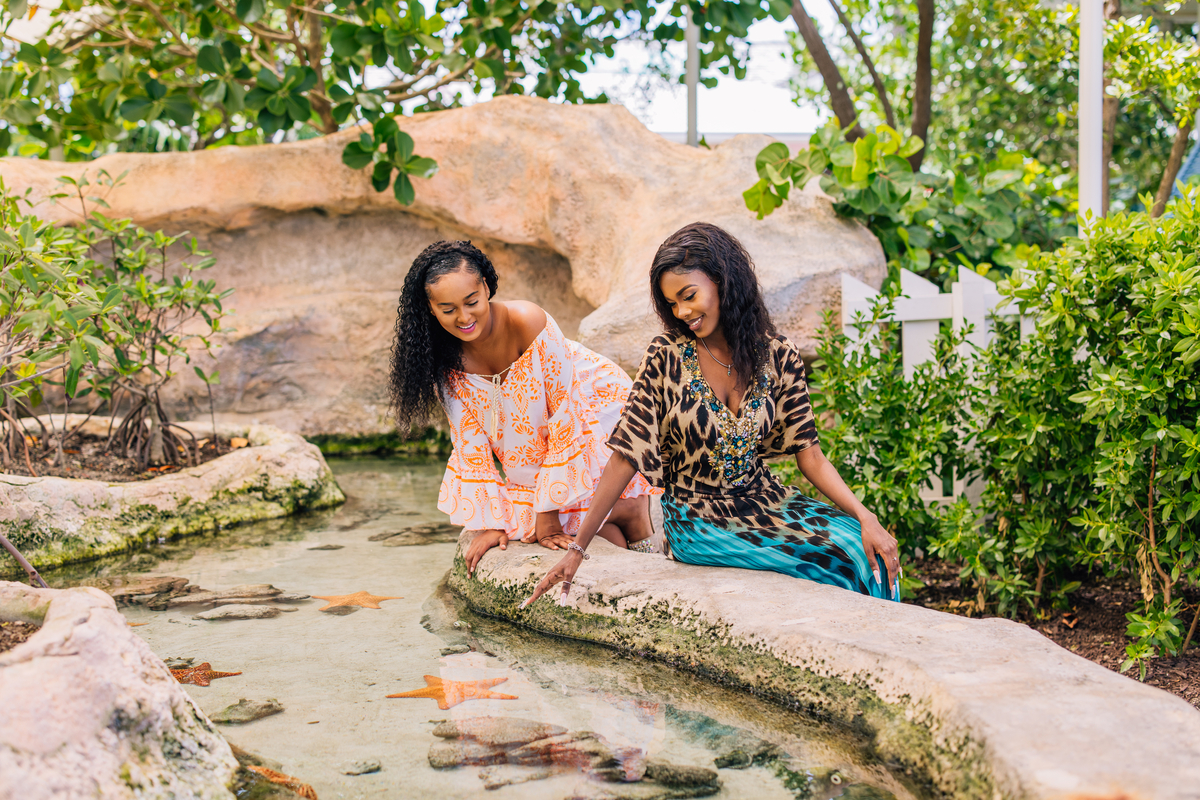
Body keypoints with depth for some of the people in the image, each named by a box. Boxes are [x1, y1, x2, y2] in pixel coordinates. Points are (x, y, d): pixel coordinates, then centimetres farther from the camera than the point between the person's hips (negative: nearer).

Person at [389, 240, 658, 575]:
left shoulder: (529, 322, -30)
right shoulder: (445, 355, -15)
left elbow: (567, 411, -26)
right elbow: (470, 437, -8)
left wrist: (549, 511, -25)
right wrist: (492, 521, -14)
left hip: (595, 406, -4)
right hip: (534, 436, 4)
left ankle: (634, 507, 6)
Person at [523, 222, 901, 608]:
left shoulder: (779, 357, -2)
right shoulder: (666, 357, -9)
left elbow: (809, 454, -2)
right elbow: (626, 457, -10)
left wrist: (865, 517, -17)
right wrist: (577, 549, -13)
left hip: (764, 501, 4)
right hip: (698, 520, -3)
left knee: (862, 547, -21)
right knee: (834, 560, -23)